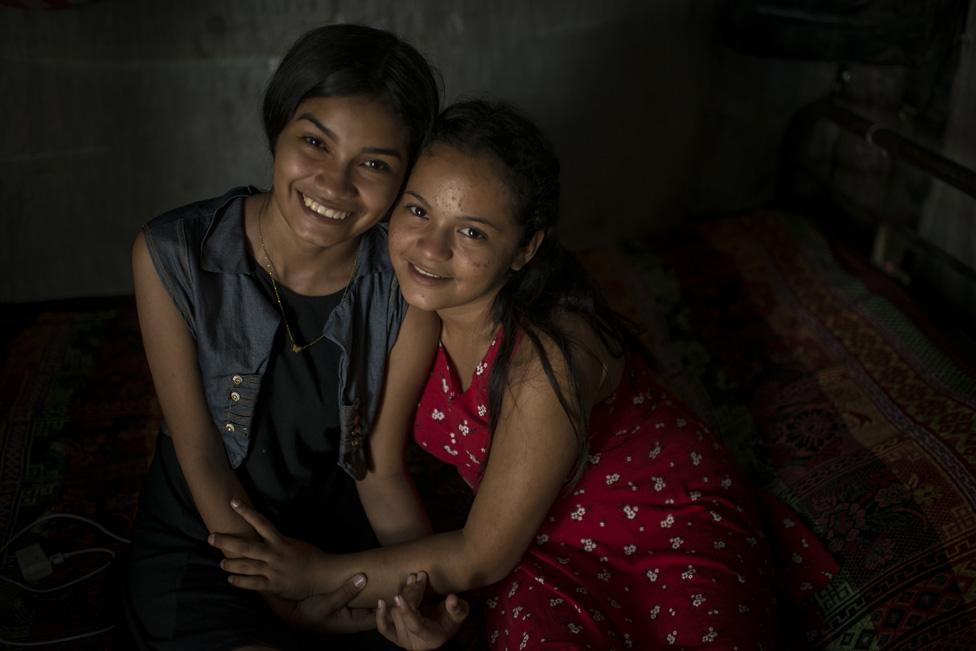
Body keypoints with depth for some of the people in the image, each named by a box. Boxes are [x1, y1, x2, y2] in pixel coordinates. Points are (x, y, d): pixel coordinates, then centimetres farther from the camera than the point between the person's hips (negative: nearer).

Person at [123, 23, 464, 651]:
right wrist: (279, 594, -20)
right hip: (202, 539, -2)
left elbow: (381, 467, -10)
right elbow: (201, 456, -13)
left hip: (343, 529, 2)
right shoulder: (172, 256, -19)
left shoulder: (408, 289, -16)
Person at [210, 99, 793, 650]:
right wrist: (398, 590, -17)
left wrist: (316, 575, -16)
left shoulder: (547, 356, -31)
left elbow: (483, 557, -22)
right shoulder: (414, 308, -14)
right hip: (540, 540, 4)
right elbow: (383, 462, -2)